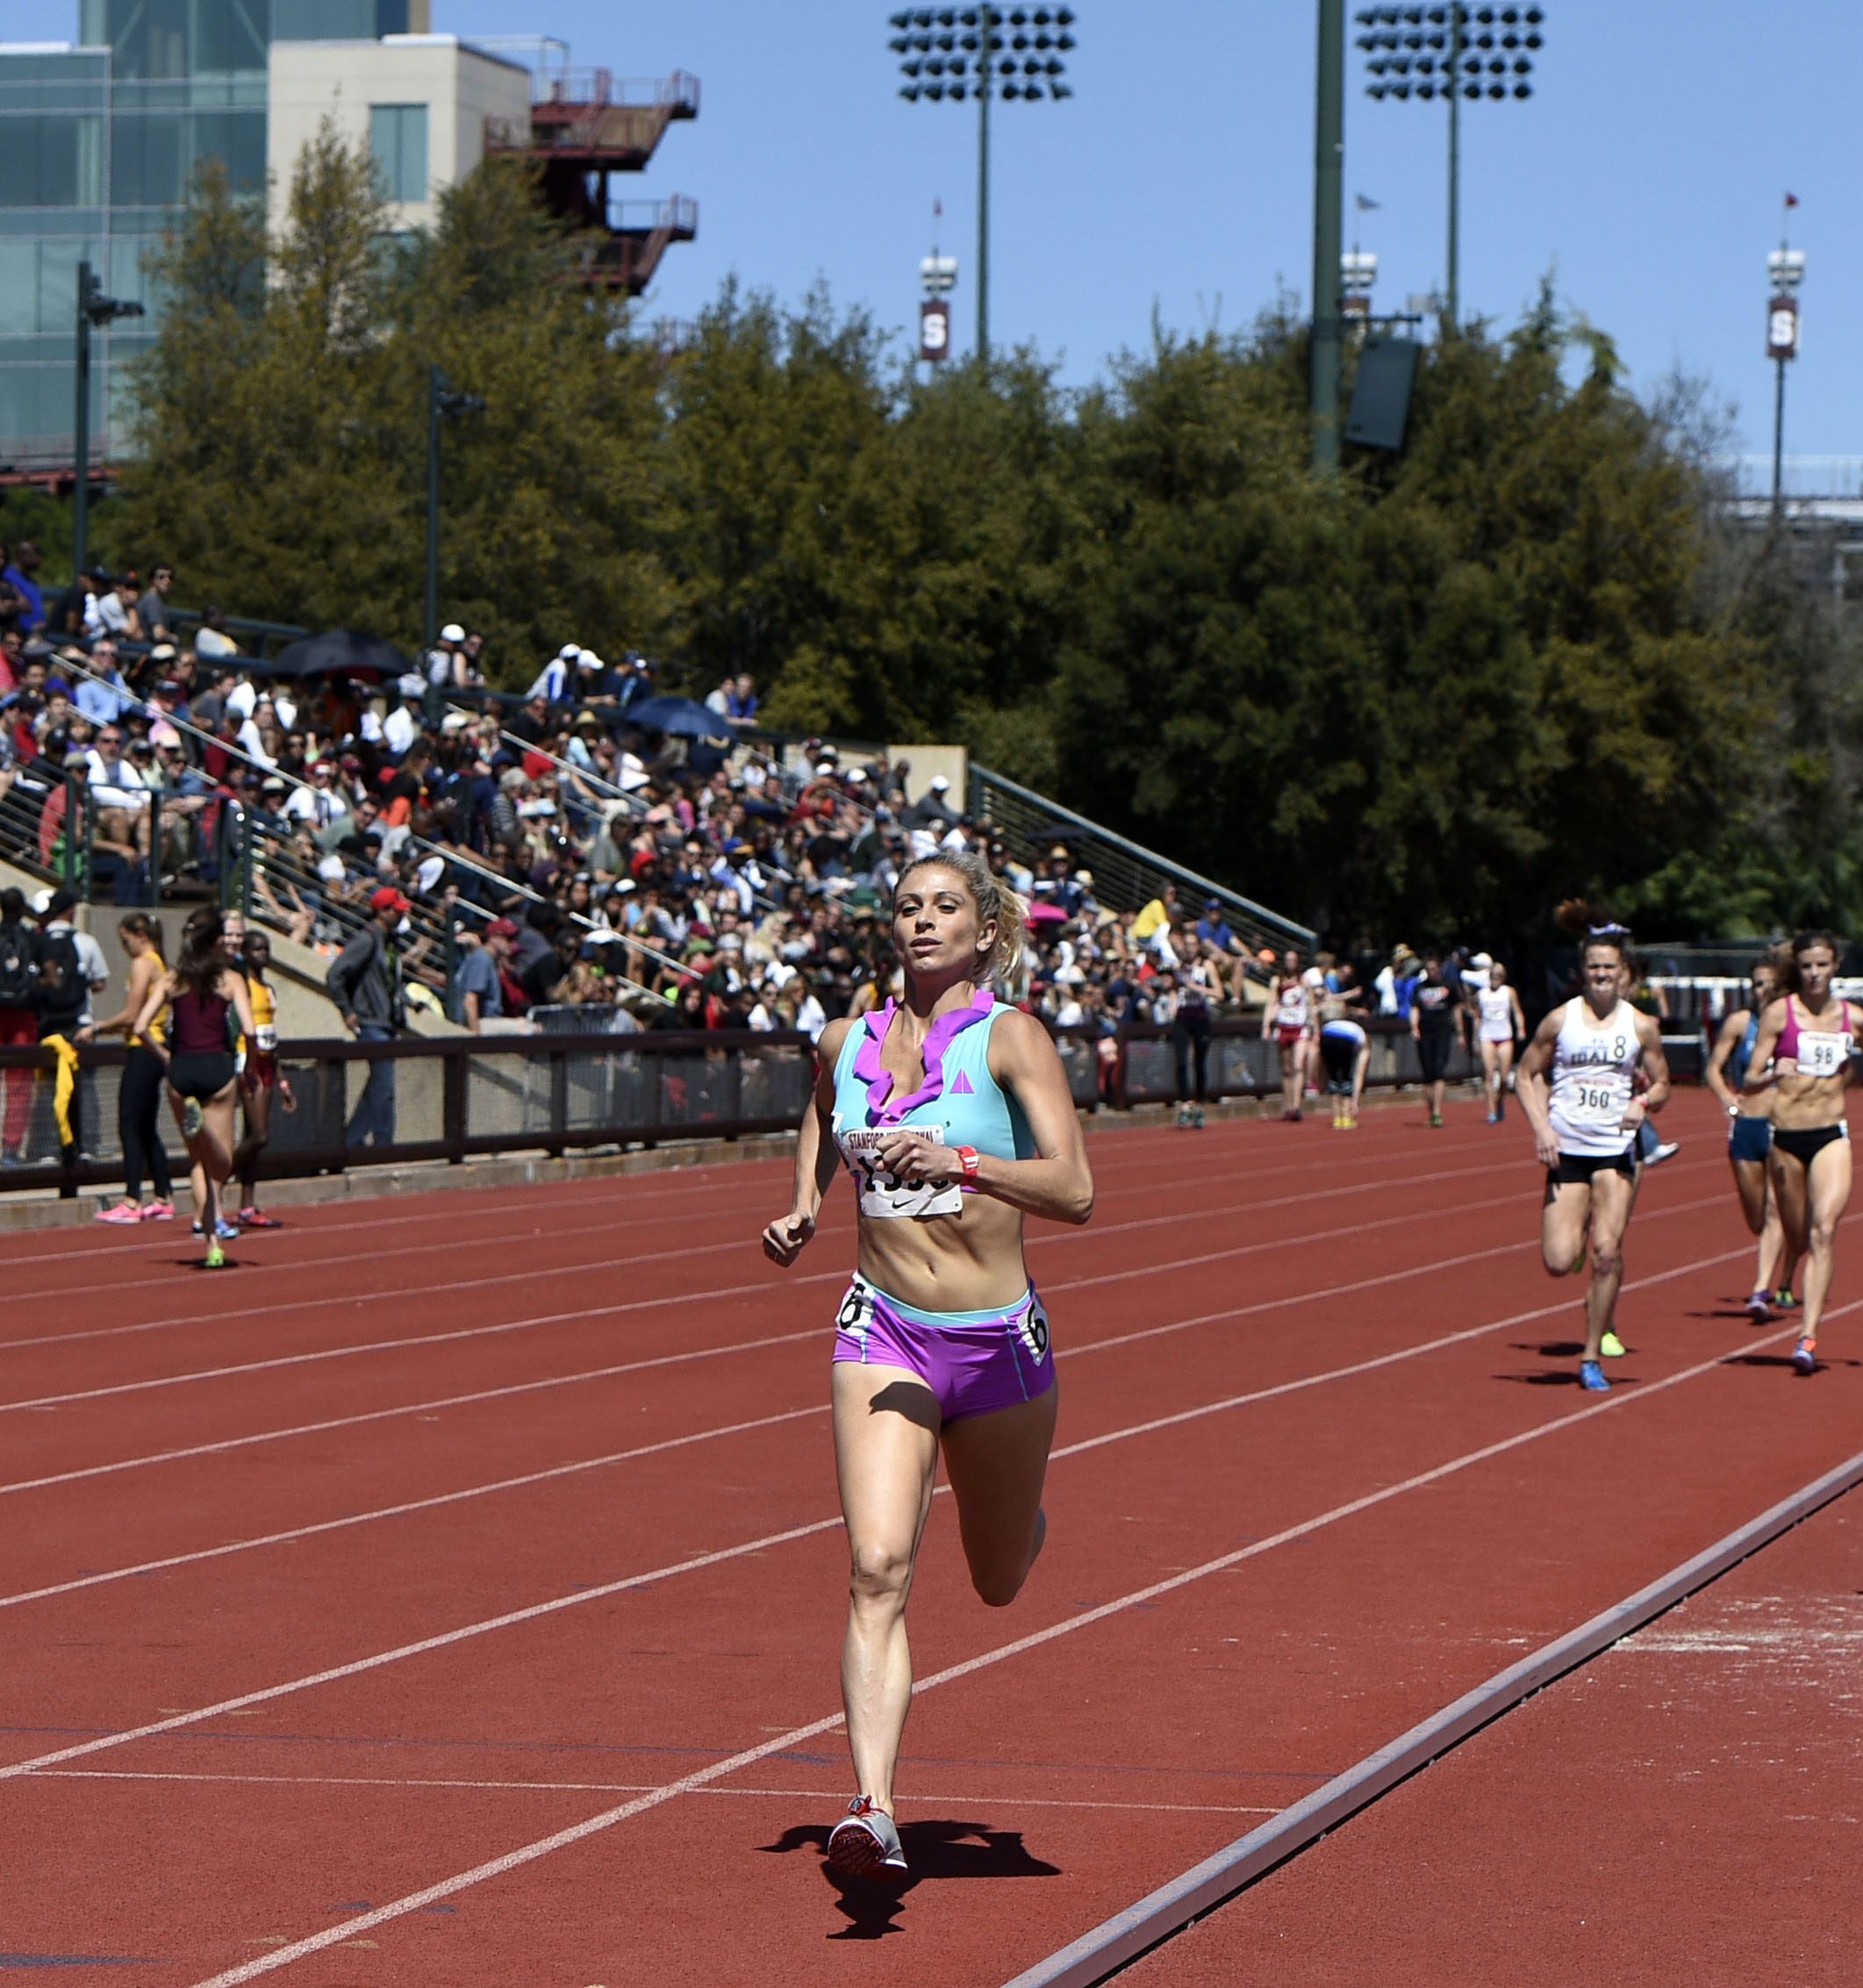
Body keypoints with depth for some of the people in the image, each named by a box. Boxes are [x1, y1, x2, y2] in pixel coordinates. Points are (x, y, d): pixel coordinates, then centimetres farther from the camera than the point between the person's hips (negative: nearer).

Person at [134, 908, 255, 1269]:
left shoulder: (172, 979, 7)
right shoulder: (230, 979, 1)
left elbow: (140, 1027, -2)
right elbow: (248, 1029, -10)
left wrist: (165, 1057, 12)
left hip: (181, 1069, 2)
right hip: (217, 1067, -2)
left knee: (201, 1161, 12)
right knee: (220, 1166, 1)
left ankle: (212, 1243, 2)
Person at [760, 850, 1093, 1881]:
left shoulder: (1009, 1038, -9)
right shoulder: (847, 1042, 4)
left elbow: (1074, 1189, -19)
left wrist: (958, 1160, -31)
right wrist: (802, 1208, 12)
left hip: (998, 1341, -1)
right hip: (883, 1332, 1)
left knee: (1000, 1582, 17)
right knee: (878, 1570, -17)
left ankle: (1018, 1511, 55)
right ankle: (873, 1811, -24)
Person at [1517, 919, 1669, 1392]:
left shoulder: (1641, 1027, 3)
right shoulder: (1560, 1019, 1)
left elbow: (1661, 1086, 12)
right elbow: (1528, 1073, 7)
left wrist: (1644, 1103, -12)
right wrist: (1541, 1127, -7)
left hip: (1616, 1149, 0)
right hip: (1566, 1150, 0)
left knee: (1607, 1251, -12)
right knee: (1558, 1263, -8)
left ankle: (1592, 1358, -1)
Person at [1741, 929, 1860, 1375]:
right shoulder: (1779, 1013, -1)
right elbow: (1749, 1082, -2)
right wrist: (1773, 1074, -24)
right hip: (1785, 1136, 0)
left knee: (1823, 1229, -17)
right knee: (1799, 1237, 10)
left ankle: (1809, 1337, -21)